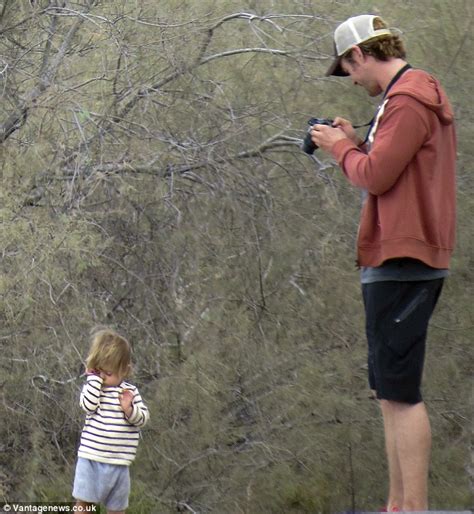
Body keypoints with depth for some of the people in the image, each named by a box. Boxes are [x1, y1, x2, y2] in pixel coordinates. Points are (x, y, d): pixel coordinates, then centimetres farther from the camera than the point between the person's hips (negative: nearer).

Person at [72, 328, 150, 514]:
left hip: (118, 461, 1)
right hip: (91, 457, -1)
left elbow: (142, 418, -2)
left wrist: (129, 409, -23)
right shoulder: (92, 387, -2)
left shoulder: (130, 391, 0)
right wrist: (94, 378, -17)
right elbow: (89, 405, -20)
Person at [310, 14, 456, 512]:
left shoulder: (409, 98, -12)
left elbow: (376, 176, -18)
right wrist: (354, 144, 12)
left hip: (400, 262, -11)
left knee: (399, 391, -12)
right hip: (398, 261, 11)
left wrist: (341, 147, -1)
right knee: (391, 392, 13)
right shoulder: (415, 94, 20)